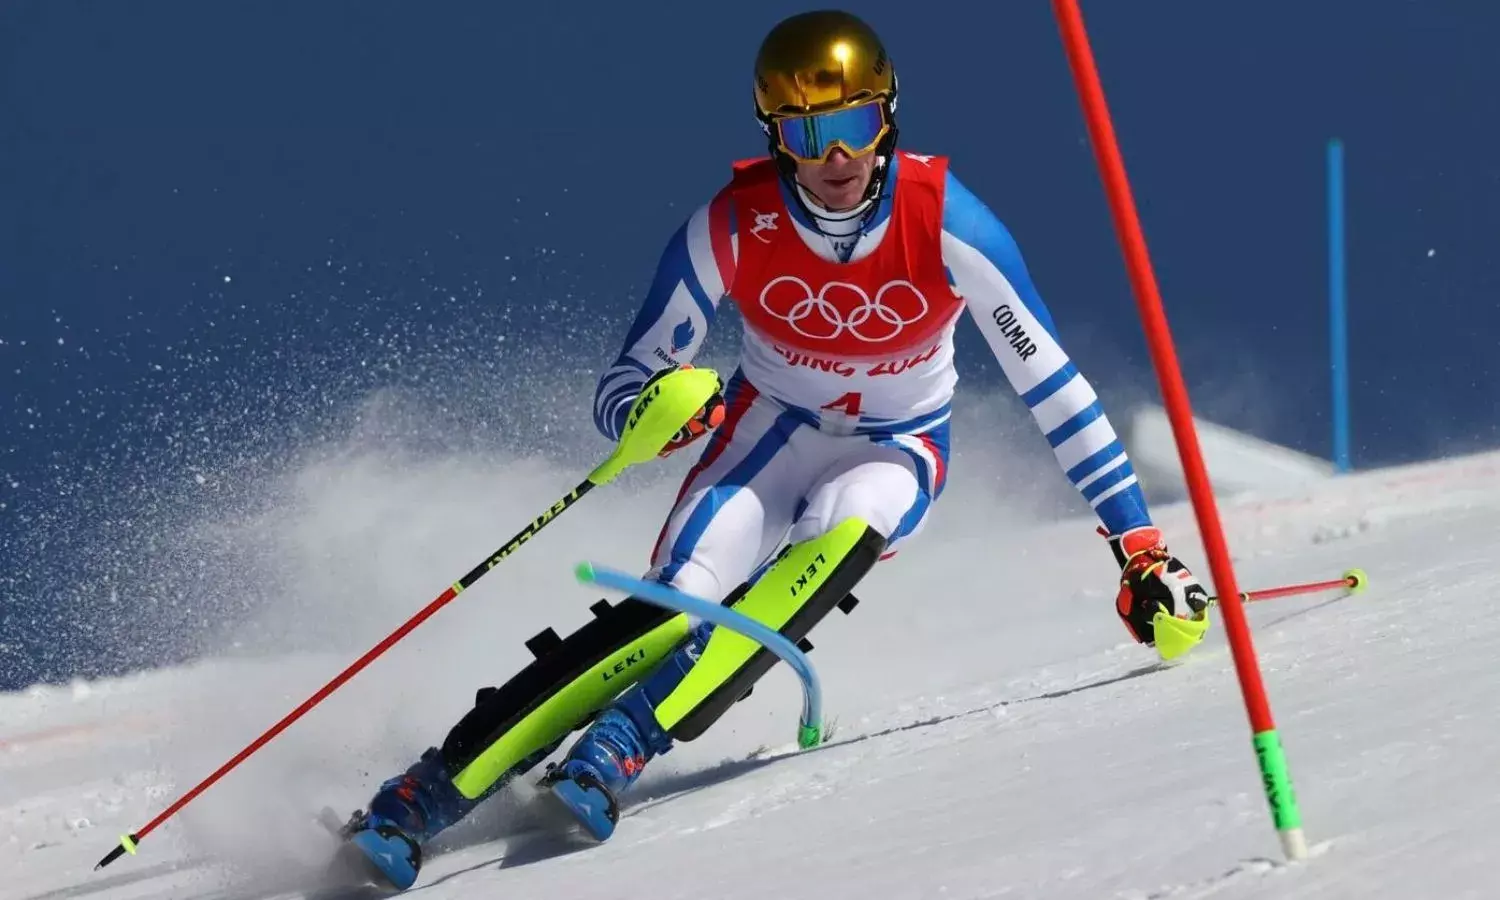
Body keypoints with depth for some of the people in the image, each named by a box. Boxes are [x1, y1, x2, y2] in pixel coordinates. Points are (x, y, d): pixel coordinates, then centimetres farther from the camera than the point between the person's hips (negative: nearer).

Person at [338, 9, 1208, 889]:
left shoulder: (944, 219, -24)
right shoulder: (733, 226, -21)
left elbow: (1051, 382, -18)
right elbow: (621, 389, -14)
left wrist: (1139, 542, -20)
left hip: (897, 451, 0)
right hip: (771, 430, 0)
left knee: (843, 528, -36)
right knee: (676, 606, -25)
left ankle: (627, 740, -32)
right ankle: (433, 788, -21)